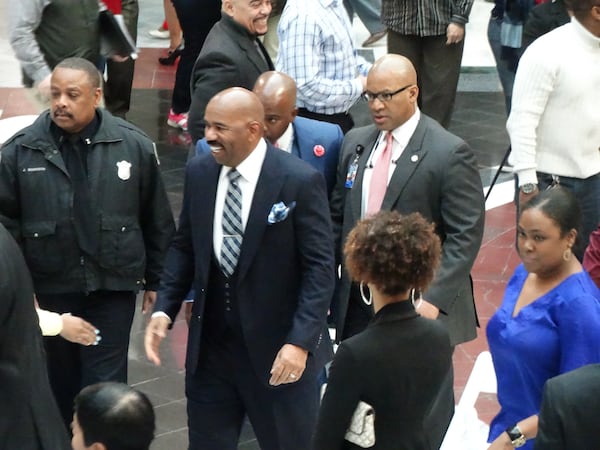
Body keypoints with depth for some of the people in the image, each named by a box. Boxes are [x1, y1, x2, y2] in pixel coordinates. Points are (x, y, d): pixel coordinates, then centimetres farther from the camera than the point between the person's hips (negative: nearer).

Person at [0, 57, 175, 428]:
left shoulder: (134, 145, -5)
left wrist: (156, 279, 7)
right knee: (61, 383, 14)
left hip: (113, 286, -1)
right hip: (49, 289, 1)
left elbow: (157, 220, 4)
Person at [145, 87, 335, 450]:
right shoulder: (198, 173, 1)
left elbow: (320, 267, -14)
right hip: (210, 345, 4)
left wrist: (301, 341, -21)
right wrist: (164, 309, -1)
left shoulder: (300, 180, -14)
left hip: (278, 348, -4)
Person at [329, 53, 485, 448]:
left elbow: (466, 235, -14)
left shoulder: (449, 153, -12)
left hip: (420, 307, -5)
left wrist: (435, 298, -22)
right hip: (358, 304, 5)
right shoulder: (356, 143, 7)